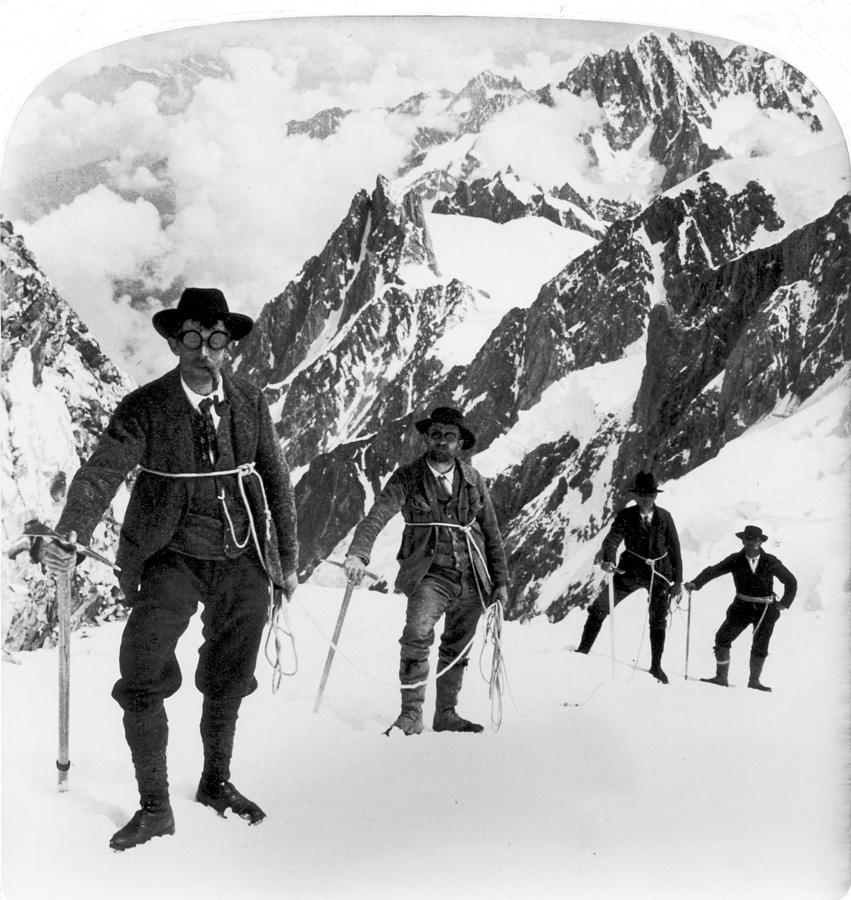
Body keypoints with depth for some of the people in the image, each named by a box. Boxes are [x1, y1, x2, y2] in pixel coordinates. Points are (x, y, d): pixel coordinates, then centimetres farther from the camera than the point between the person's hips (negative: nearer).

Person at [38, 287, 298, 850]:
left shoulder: (251, 403, -1)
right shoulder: (145, 408, -9)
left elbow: (277, 483, 7)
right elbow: (102, 472, -21)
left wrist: (288, 561, 9)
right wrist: (69, 536, -39)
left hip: (243, 561, 3)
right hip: (171, 558, -2)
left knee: (229, 683, 16)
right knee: (142, 681, -12)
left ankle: (216, 783, 40)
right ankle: (155, 807, 8)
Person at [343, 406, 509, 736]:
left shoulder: (473, 480, 7)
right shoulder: (408, 478, -3)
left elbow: (491, 532, 13)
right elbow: (377, 515, -16)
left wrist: (500, 580, 13)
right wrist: (358, 553, -33)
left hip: (472, 578, 4)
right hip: (430, 574, -3)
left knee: (456, 649, 13)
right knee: (417, 635, -24)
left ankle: (446, 714, 29)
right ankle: (411, 714, -14)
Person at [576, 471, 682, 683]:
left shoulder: (664, 517, -5)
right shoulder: (626, 516, -10)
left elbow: (674, 549, 0)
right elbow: (612, 539, -21)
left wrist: (678, 580, -1)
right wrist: (608, 560, -42)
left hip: (659, 573, 1)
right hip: (630, 570, -1)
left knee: (658, 622, 11)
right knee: (599, 608, -8)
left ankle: (656, 666, 29)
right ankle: (583, 651, 5)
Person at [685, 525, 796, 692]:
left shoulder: (771, 562, -4)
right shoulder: (736, 560, -4)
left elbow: (791, 581, 7)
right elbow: (713, 570, -12)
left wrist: (785, 603, -1)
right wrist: (696, 583, -27)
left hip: (766, 609, -1)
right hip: (742, 607, 1)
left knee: (760, 646, -3)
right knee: (723, 637, -9)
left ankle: (754, 681, 15)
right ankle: (721, 677, -1)